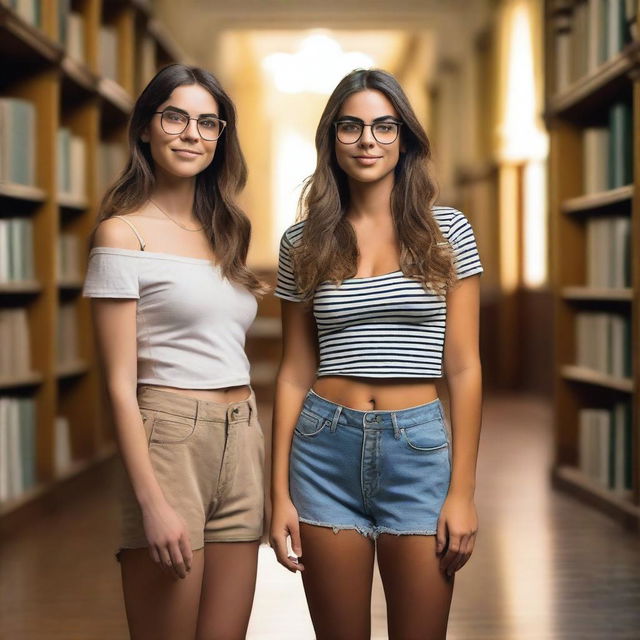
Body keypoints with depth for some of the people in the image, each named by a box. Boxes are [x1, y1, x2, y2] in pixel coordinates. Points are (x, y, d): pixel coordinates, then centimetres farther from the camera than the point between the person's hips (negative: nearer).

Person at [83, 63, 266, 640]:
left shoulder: (223, 232, 16)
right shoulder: (124, 234, -4)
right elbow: (121, 384, -9)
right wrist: (153, 503, -16)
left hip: (242, 442, 7)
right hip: (171, 440, -6)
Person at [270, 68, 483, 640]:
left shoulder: (447, 231, 2)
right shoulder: (303, 243, 6)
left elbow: (463, 368, 0)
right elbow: (294, 373, 7)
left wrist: (463, 491, -4)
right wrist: (280, 492, 3)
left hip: (419, 448, -1)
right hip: (325, 448, 1)